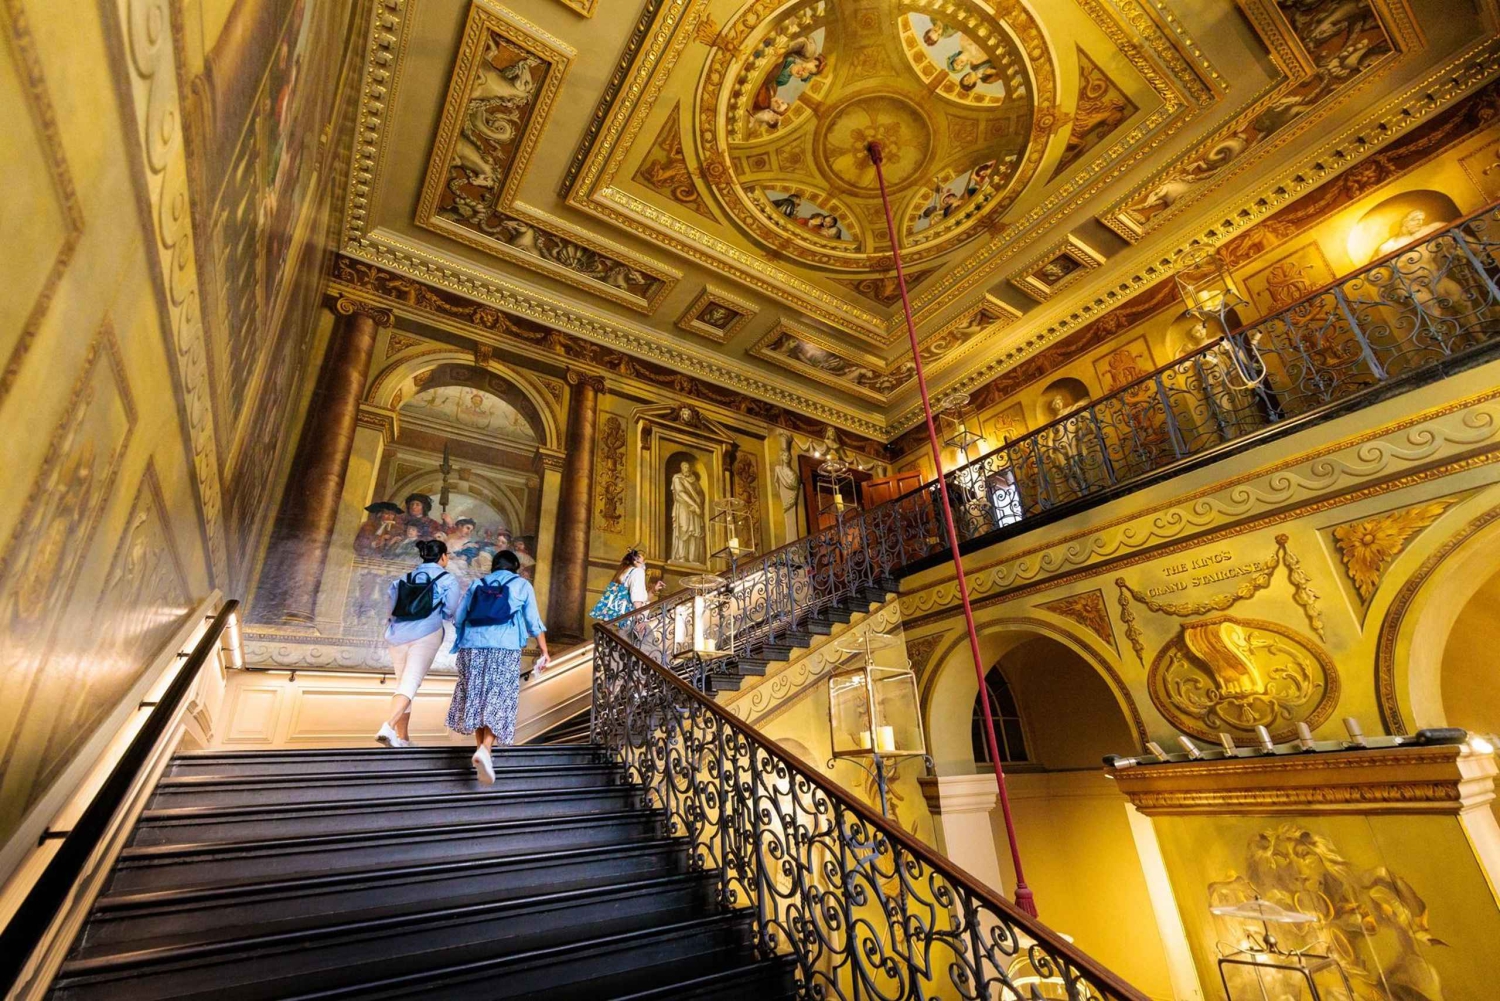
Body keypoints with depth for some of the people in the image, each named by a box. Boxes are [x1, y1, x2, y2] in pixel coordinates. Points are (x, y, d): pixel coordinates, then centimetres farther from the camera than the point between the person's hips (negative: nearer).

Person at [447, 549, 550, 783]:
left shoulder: (477, 583, 18)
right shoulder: (522, 584, 11)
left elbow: (458, 618, 14)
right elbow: (533, 621, 5)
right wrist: (544, 652, 7)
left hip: (472, 645, 3)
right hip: (505, 647, -3)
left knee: (477, 696, 14)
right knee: (499, 699, -3)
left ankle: (480, 748, 18)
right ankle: (485, 749, -21)